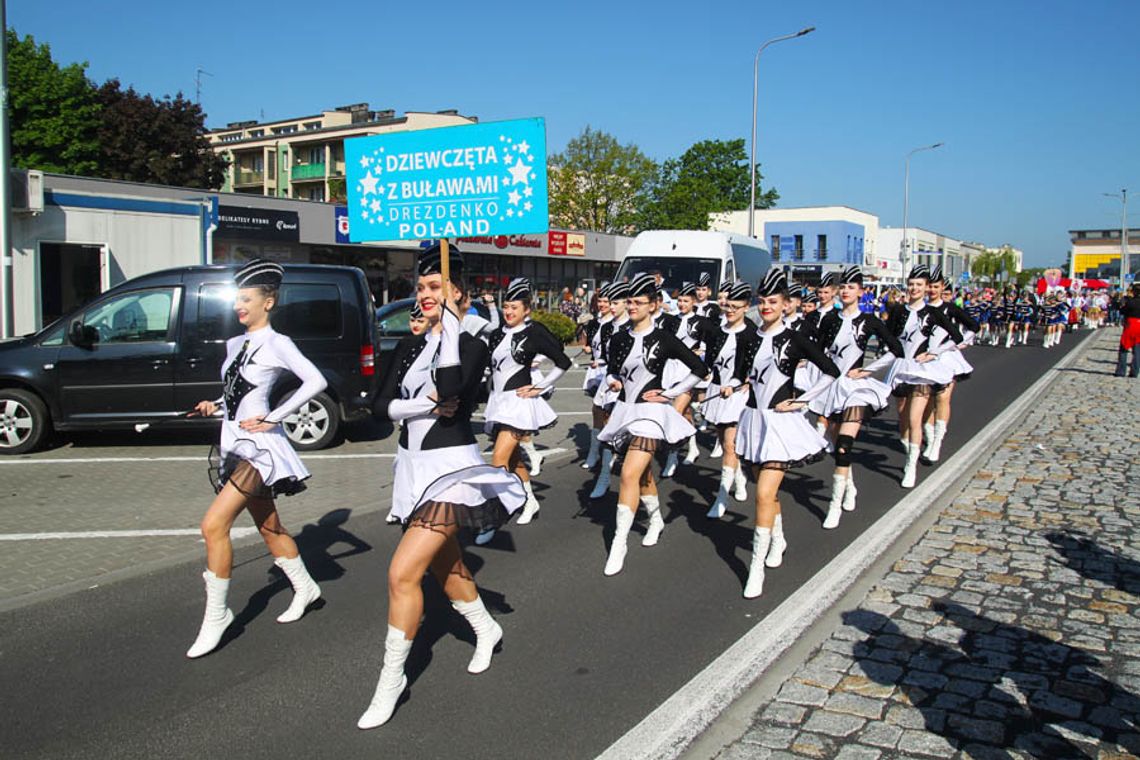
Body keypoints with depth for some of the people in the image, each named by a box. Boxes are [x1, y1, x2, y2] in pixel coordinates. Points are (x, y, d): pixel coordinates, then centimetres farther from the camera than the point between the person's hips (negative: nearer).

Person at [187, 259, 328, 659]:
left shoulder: (276, 344, -9)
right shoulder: (235, 344, 14)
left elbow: (316, 381, -20)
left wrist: (273, 417, -19)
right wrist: (216, 406, 5)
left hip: (258, 445, -8)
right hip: (234, 444, 8)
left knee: (213, 524, -16)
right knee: (269, 527, 16)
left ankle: (216, 615, -4)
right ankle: (304, 587, 35)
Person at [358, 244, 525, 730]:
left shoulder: (471, 345, -8)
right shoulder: (410, 347, 8)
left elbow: (451, 389, -28)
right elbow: (381, 407, -1)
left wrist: (450, 325, -22)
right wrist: (425, 404, -18)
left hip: (453, 469, -7)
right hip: (417, 469, 7)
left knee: (402, 573, -14)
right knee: (443, 565, 22)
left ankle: (391, 680, 2)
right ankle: (486, 629, 47)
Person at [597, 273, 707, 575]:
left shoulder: (663, 339, -8)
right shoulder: (619, 339, 5)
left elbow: (699, 369, -4)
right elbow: (612, 371, 19)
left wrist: (668, 393, -6)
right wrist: (614, 382, -4)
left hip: (650, 411, -6)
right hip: (625, 409, 6)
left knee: (629, 474, -17)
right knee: (643, 473, 20)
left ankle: (619, 545, -12)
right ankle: (656, 520, 44)